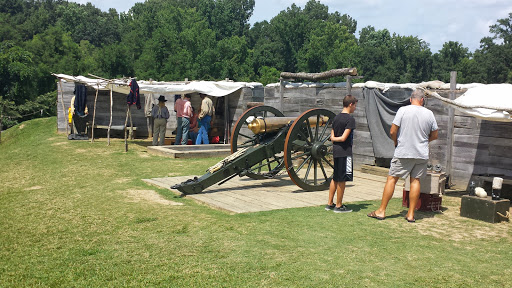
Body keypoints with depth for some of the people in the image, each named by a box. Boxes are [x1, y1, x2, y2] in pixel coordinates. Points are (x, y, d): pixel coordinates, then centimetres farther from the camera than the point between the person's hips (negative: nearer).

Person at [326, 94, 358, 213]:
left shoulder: (336, 118, 12)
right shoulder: (350, 119, -13)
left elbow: (332, 137, 11)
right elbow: (344, 138, -18)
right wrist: (337, 139, -1)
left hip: (336, 151, 8)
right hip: (345, 151, -8)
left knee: (335, 178, 16)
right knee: (342, 180, 0)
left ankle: (329, 203, 22)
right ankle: (339, 206, 8)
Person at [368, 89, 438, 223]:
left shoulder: (403, 110, -7)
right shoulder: (429, 113, 3)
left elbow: (392, 131, -9)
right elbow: (434, 135, 10)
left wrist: (396, 142, 10)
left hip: (403, 153, -3)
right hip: (422, 154, 3)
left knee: (392, 179, 4)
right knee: (415, 180, 9)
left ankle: (381, 211, 6)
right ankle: (411, 214, 11)